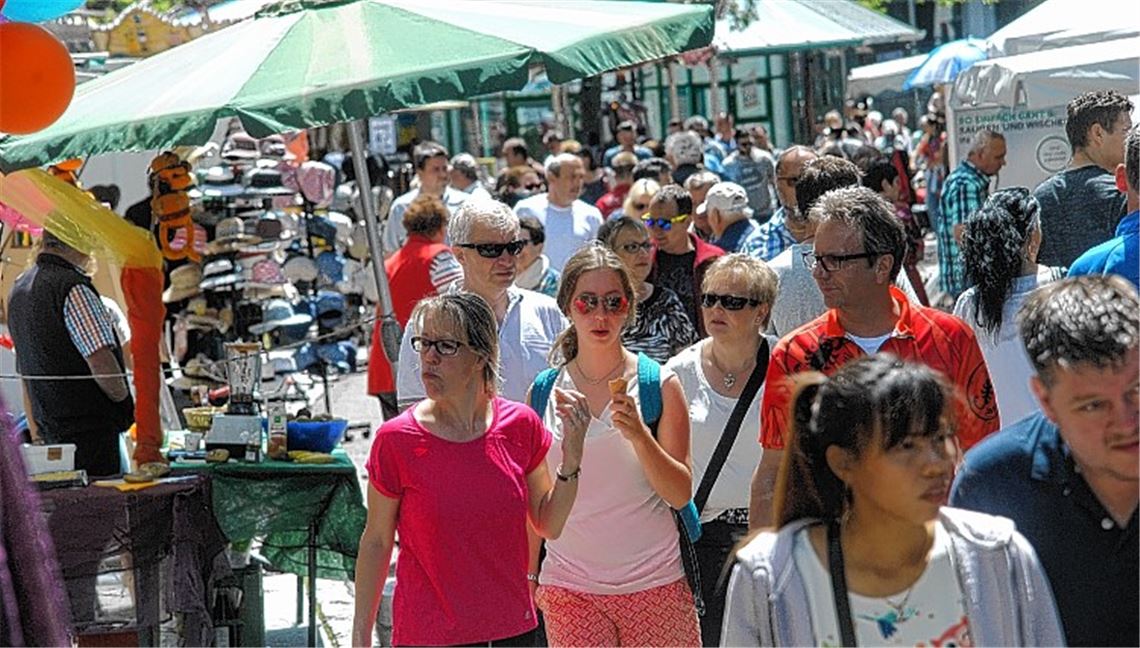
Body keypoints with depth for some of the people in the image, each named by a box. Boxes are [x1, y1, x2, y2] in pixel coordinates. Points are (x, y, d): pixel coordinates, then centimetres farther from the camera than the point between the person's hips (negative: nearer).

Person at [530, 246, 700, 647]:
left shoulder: (659, 384, -1)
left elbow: (681, 494, -5)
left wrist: (638, 435, -18)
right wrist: (527, 575, 9)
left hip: (654, 584, -1)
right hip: (568, 587, 1)